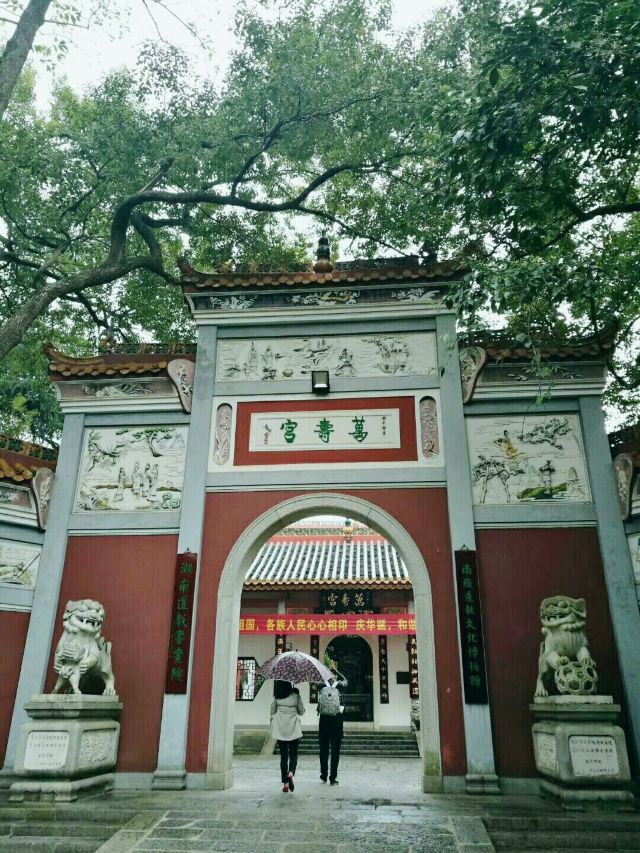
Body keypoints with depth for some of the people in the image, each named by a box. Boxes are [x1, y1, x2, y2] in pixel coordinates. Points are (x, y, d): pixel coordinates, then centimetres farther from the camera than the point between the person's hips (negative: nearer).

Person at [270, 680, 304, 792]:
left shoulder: (277, 696, 0)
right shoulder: (296, 695, -5)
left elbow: (273, 712, 6)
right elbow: (301, 712, 2)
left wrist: (273, 727, 17)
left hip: (280, 728, 2)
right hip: (293, 727, -2)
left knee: (283, 755, 9)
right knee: (293, 753, 8)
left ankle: (285, 783, 8)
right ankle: (291, 773, -19)